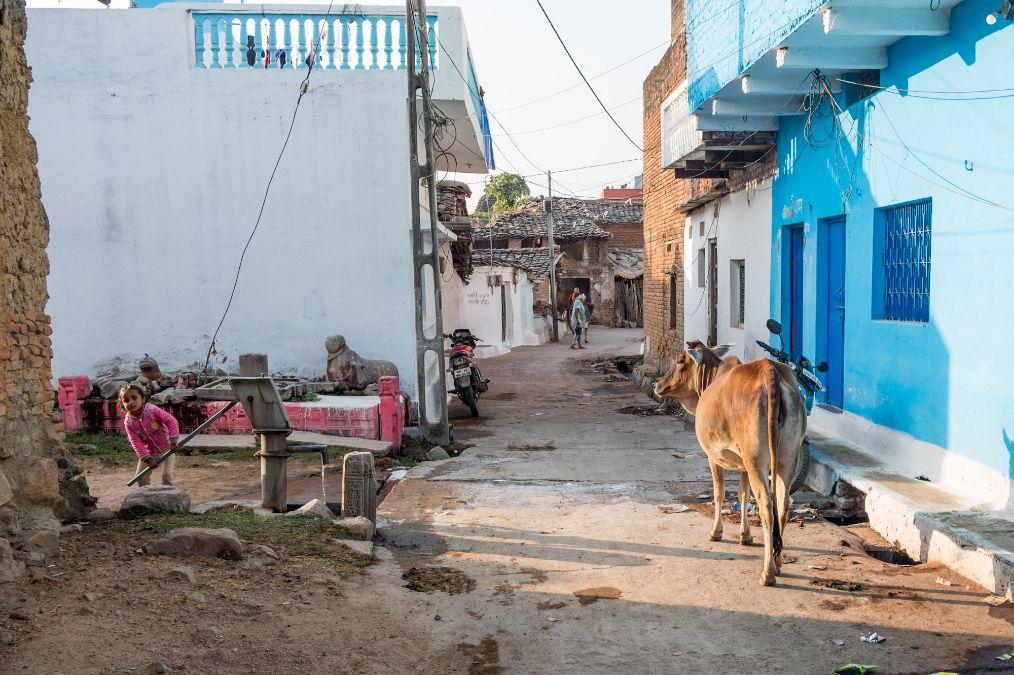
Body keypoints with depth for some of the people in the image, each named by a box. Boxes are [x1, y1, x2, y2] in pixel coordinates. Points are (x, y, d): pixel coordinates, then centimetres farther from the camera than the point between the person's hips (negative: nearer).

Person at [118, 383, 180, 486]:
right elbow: (136, 442, -14)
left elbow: (171, 421, -24)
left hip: (166, 448, -4)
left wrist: (173, 442, -29)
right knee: (141, 476, 2)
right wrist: (147, 458, -21)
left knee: (167, 474, -12)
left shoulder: (152, 410, -22)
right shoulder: (128, 422, -12)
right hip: (149, 452, 4)